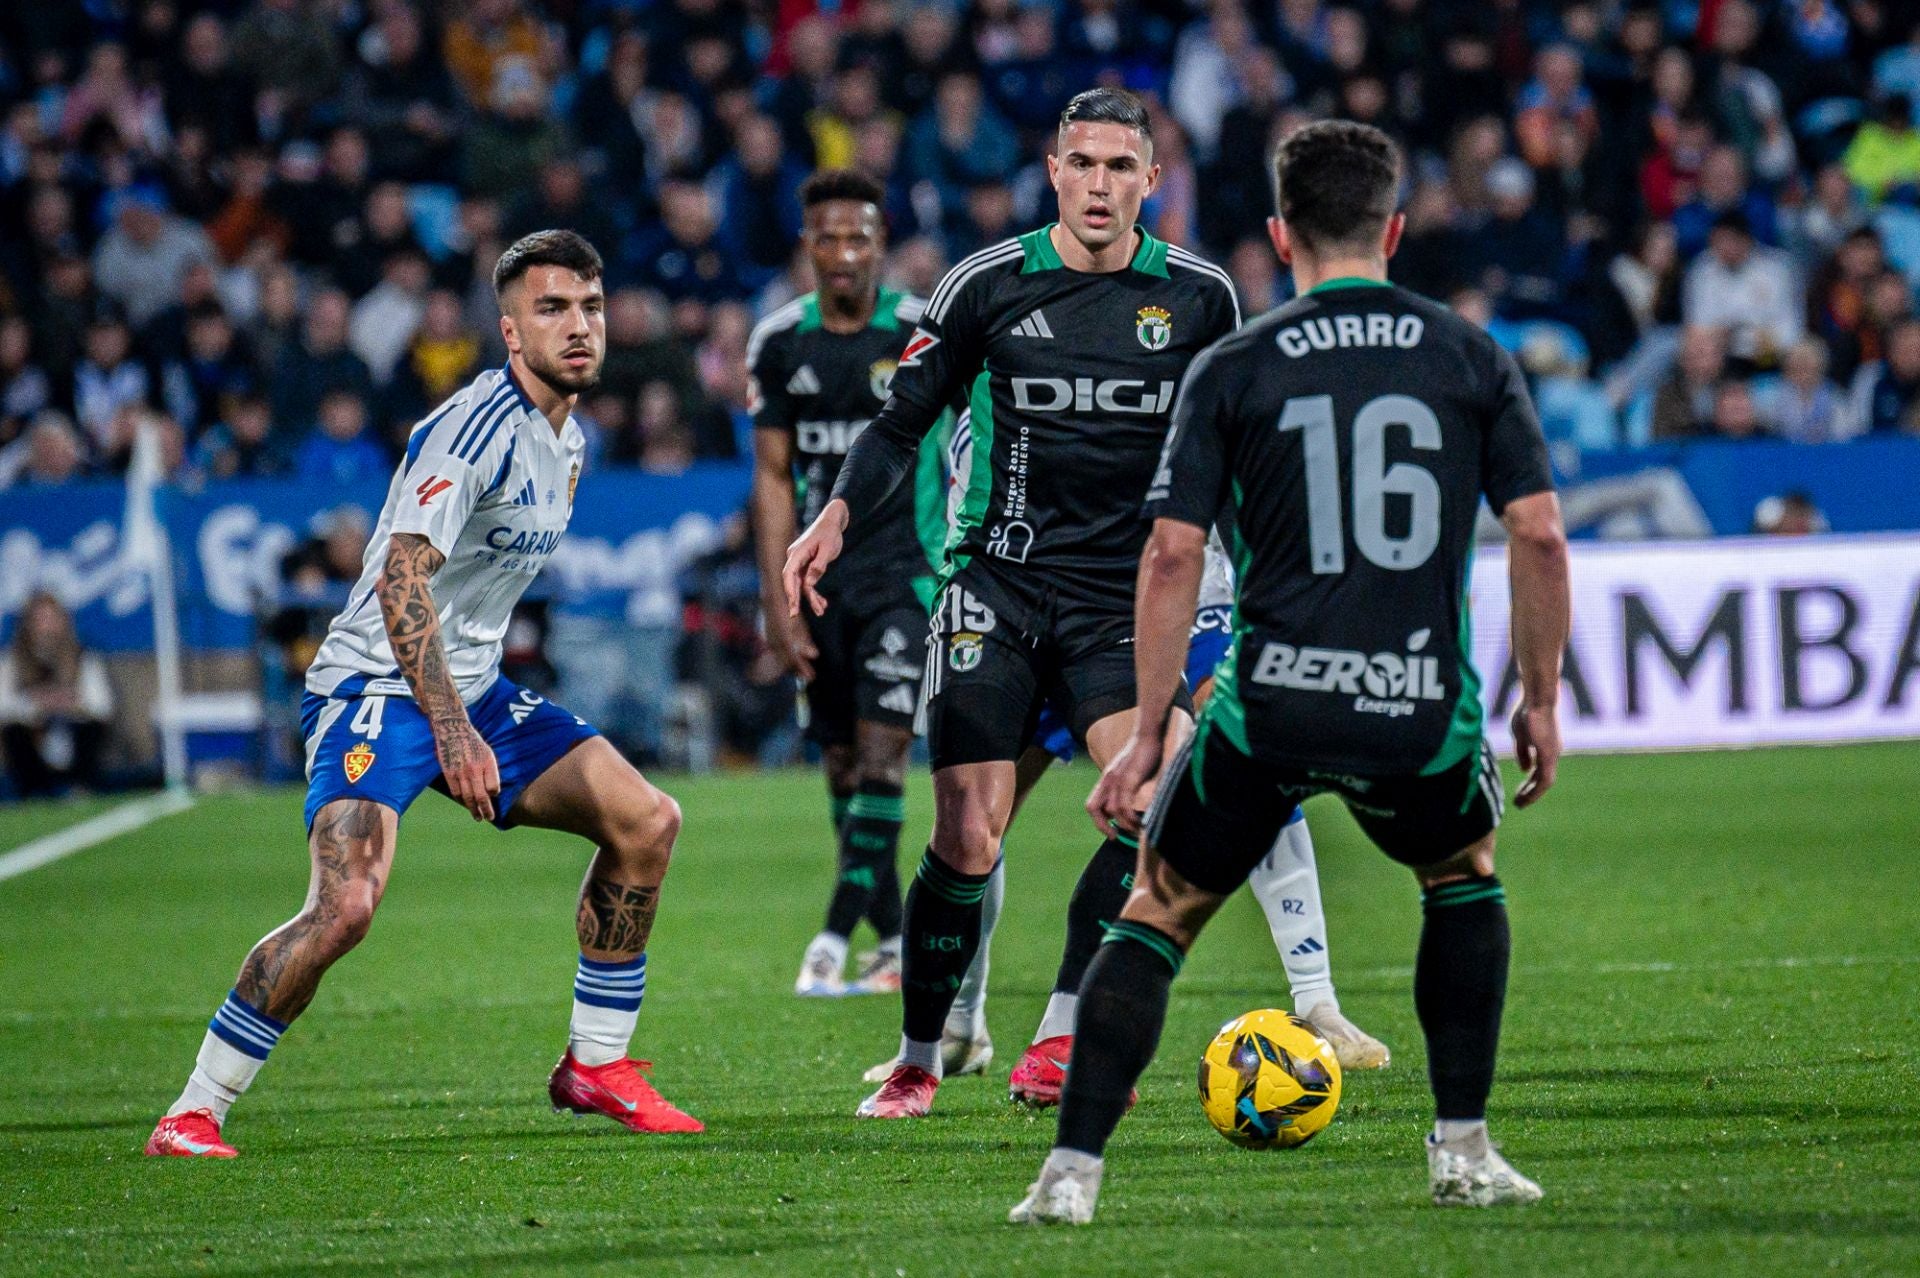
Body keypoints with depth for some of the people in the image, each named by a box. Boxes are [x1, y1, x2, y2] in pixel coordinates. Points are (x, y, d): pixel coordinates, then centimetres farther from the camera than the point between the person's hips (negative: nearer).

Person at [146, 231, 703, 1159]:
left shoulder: (568, 440, 11)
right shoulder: (475, 427, -19)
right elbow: (401, 579, -25)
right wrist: (451, 730, -30)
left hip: (468, 690, 9)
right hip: (376, 689, -9)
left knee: (646, 820, 2)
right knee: (347, 904, -27)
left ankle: (595, 1065, 14)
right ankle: (193, 1115, -16)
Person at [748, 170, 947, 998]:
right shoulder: (780, 343, 4)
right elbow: (773, 478, 7)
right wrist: (778, 603, 1)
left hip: (905, 571, -4)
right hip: (820, 579, 4)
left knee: (881, 751, -15)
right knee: (842, 765, 5)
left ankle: (835, 937, -18)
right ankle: (895, 945, 14)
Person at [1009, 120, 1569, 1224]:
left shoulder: (1231, 371, 4)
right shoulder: (1473, 358, 7)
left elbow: (1172, 556, -1)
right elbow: (1540, 535, 2)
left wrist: (1149, 732, 4)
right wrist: (1542, 702, 12)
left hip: (1268, 709, -1)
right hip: (1423, 713, 1)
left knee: (1157, 914, 15)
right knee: (1464, 876, 31)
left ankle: (1073, 1171, 3)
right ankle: (1463, 1150, 23)